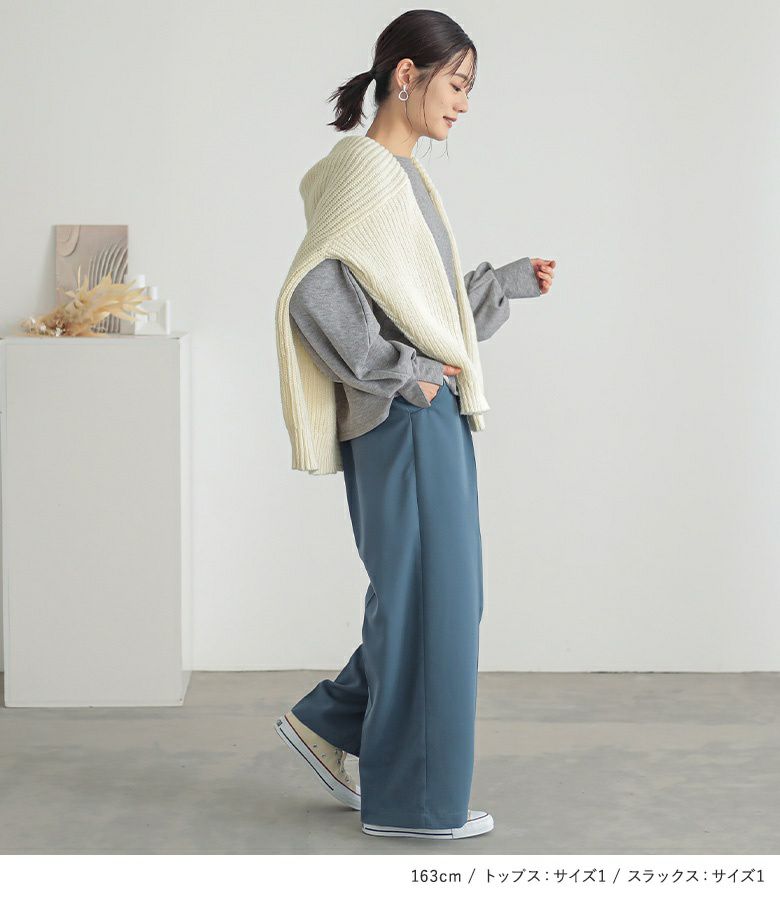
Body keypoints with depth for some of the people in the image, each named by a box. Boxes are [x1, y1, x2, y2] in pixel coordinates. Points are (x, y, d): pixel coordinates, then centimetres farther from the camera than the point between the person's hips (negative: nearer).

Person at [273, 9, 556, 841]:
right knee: (423, 600, -1)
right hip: (407, 423, -10)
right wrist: (401, 372, -19)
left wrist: (510, 281, 18)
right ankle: (412, 799, 10)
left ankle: (328, 723, 26)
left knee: (445, 599, 15)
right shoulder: (366, 173, -14)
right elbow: (312, 293, -24)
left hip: (434, 418, 10)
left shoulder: (402, 175, 15)